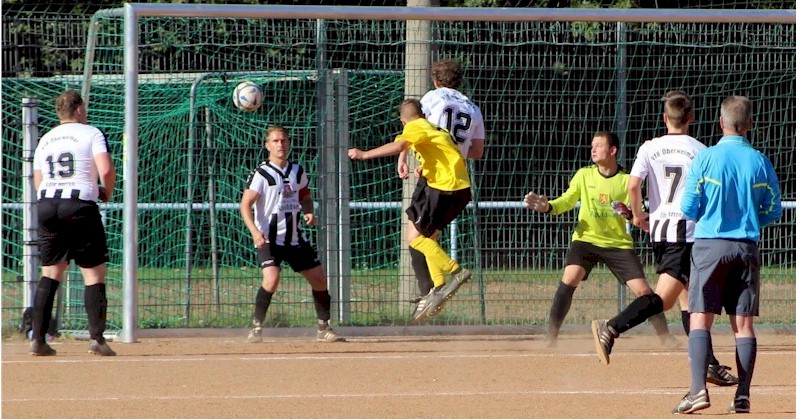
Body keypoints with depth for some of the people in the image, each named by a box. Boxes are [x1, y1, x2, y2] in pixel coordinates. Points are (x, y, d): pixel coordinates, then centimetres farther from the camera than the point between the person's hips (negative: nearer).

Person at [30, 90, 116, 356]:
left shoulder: (45, 139, 17)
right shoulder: (91, 134, 1)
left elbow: (38, 183, 14)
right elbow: (106, 170, -12)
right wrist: (107, 192, 7)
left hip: (46, 205, 5)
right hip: (80, 205, -5)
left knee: (50, 273, 10)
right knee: (94, 272, 0)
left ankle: (38, 339, 4)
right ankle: (96, 339, -8)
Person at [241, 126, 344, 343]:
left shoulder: (297, 171, 7)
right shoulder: (262, 174, -11)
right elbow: (245, 205, -15)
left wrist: (309, 213, 1)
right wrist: (255, 232, -29)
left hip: (295, 238, 6)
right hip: (269, 239, -6)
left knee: (319, 279, 7)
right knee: (271, 279, -26)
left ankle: (324, 328, 23)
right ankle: (256, 328, -13)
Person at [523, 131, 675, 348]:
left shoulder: (626, 181, -4)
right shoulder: (584, 175, 1)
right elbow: (567, 201, 4)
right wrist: (546, 206, -15)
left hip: (618, 243, 0)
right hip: (586, 239, 0)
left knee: (642, 290, -6)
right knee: (570, 279, -23)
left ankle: (665, 336, 10)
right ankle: (551, 335, -18)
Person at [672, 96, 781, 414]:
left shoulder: (705, 158, -7)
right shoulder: (760, 162, 1)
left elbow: (689, 208, -5)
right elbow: (773, 211, 6)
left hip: (710, 246, -3)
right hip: (747, 247, 3)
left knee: (699, 319, -2)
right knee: (743, 324, 7)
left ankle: (698, 389, -18)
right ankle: (742, 397, 2)